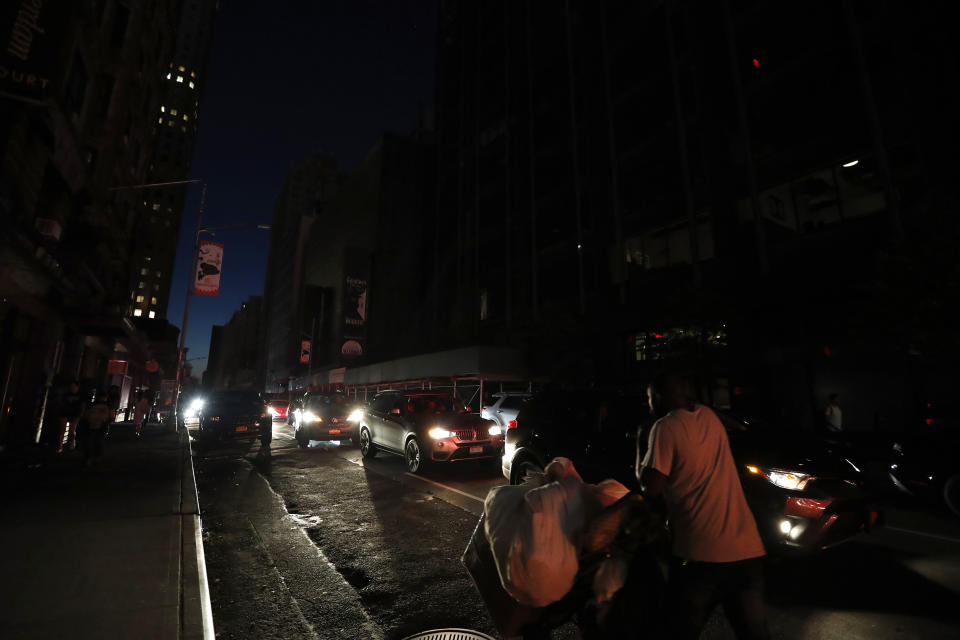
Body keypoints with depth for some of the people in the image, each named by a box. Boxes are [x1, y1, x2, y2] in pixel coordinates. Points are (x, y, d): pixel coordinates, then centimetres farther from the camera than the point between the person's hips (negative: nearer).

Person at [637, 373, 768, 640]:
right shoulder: (709, 416, 9)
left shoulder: (665, 427, -13)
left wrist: (639, 447, 0)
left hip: (700, 555, -6)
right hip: (749, 549, 6)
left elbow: (651, 488, -13)